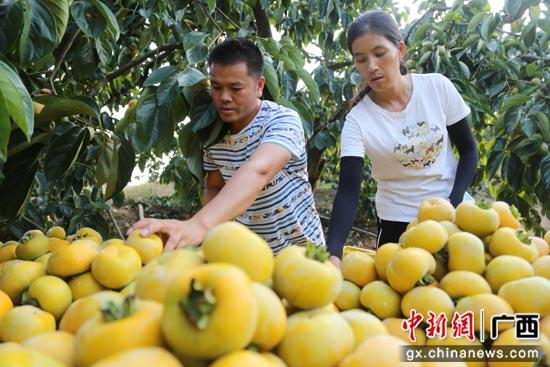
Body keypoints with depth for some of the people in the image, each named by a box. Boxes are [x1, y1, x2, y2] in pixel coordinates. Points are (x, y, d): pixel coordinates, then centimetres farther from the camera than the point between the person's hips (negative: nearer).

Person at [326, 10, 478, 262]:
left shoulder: (438, 87, -10)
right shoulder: (358, 120, -15)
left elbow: (468, 150, -1)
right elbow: (348, 191, -22)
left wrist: (453, 206, -14)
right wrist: (333, 251, -36)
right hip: (398, 224, -1)